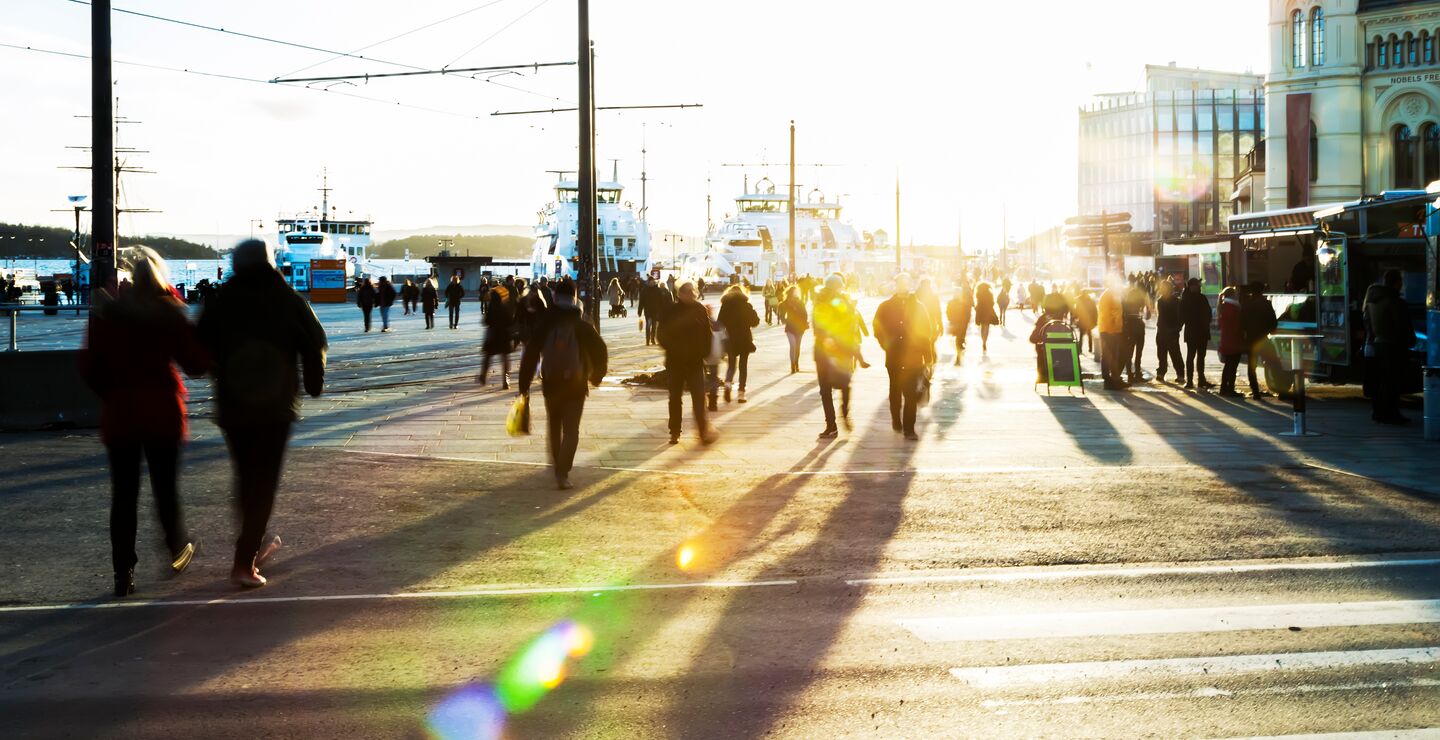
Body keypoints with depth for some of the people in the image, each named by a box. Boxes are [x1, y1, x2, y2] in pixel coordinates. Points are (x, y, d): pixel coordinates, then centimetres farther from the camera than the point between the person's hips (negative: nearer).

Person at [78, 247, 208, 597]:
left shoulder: (105, 315, -3)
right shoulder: (171, 313, -5)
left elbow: (89, 368, -3)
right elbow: (197, 364, -2)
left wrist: (112, 394, 13)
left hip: (119, 414, 0)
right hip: (163, 413, 0)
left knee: (124, 493, 4)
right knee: (165, 486, 15)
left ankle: (124, 572, 2)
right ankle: (178, 548, 31)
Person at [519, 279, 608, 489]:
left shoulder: (544, 325, -4)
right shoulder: (582, 326, -5)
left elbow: (530, 355, -6)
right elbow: (599, 351, -3)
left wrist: (524, 384, 0)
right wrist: (596, 376, 13)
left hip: (550, 384, 2)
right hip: (576, 385, -1)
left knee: (553, 426, 22)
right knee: (571, 430, 1)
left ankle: (558, 465, 34)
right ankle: (562, 473, -12)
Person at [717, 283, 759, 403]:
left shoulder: (725, 306, -2)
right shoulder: (747, 305, -4)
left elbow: (720, 323, -5)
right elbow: (755, 321, -3)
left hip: (730, 340, 1)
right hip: (745, 339, -1)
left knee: (731, 364, 14)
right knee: (743, 366, 7)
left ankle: (728, 384, -12)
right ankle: (741, 392, 4)